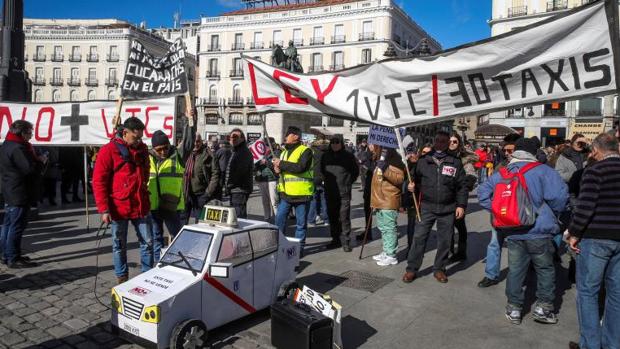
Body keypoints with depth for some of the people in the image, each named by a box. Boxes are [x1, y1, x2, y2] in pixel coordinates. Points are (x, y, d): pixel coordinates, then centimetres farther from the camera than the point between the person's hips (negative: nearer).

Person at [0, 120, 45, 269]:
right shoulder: (18, 148, -20)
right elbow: (30, 169, -25)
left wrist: (36, 159, 6)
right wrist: (41, 161, -8)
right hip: (20, 194, -11)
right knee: (17, 226, -5)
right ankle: (13, 259, 0)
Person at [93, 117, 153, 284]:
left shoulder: (142, 149, 8)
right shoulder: (109, 150, -8)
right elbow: (98, 181, -10)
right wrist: (104, 209, -14)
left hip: (141, 207, 5)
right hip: (118, 208, -4)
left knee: (147, 242, 7)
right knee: (119, 245, 9)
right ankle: (122, 278, 22)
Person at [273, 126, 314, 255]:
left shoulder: (305, 151, -6)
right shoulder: (284, 152, 19)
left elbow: (301, 167, -22)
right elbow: (279, 167, 25)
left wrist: (281, 164, -16)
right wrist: (277, 168, 0)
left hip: (301, 193, -6)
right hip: (285, 193, 6)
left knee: (301, 222, 5)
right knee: (279, 219, 5)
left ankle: (299, 247, 17)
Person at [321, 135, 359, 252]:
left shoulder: (348, 156, -1)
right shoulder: (326, 156, 8)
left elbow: (355, 171, 9)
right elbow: (322, 170, 24)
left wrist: (348, 182, 6)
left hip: (344, 192, -4)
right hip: (330, 192, 4)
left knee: (344, 217, -5)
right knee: (332, 216, 10)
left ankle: (345, 241, 3)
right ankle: (335, 239, 21)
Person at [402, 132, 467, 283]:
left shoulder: (455, 163, 4)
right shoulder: (423, 161, 4)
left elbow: (462, 186, 5)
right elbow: (416, 179, 14)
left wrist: (461, 205, -1)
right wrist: (412, 186, -8)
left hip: (448, 209, 1)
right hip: (427, 207, 0)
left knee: (444, 241, 9)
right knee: (419, 238, 0)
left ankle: (439, 269, 24)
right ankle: (411, 268, 11)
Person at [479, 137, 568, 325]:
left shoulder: (501, 173, 5)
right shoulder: (542, 171, -9)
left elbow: (483, 193, 6)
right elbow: (559, 195, -17)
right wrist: (554, 213, 0)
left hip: (513, 232, 4)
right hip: (539, 231, -4)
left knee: (515, 270, 12)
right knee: (545, 269, 13)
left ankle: (514, 308, 19)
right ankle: (543, 307, 16)